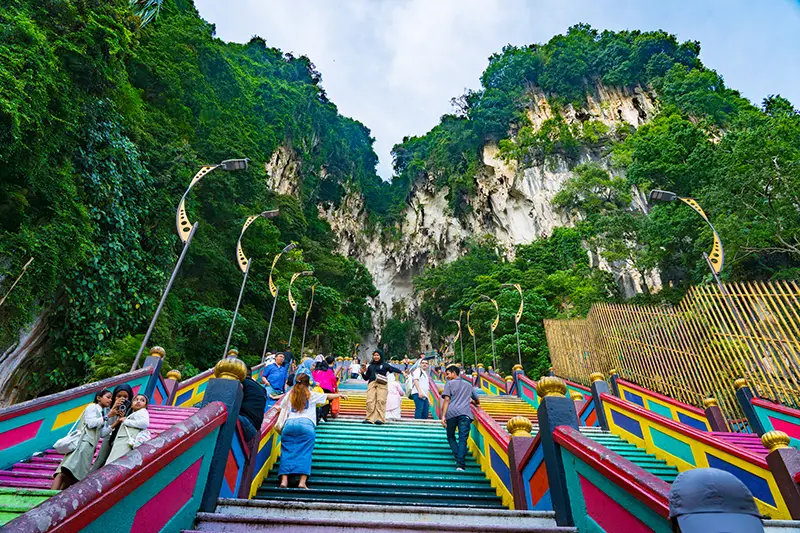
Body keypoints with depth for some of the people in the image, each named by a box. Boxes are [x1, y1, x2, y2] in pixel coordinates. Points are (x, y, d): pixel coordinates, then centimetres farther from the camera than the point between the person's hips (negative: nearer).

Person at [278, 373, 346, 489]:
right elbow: (328, 396, 29)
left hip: (289, 424, 2)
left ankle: (284, 480, -8)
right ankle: (302, 482, -12)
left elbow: (281, 407, 34)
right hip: (306, 424, -2)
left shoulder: (289, 395, 20)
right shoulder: (311, 395, 15)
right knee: (305, 453, -1)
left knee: (287, 451, 6)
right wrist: (339, 395, 46)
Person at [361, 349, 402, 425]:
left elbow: (393, 369, -3)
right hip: (371, 384, 4)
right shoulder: (370, 366, 24)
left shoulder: (384, 365, 12)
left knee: (380, 401, -13)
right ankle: (370, 419, -3)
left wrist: (401, 371, -21)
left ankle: (380, 419, -12)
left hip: (382, 385, -4)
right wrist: (363, 373, 7)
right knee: (370, 401, -6)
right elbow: (366, 378, 25)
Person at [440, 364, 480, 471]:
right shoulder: (468, 385, 26)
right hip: (465, 414, 2)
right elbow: (477, 401, 33)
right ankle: (460, 465, -16)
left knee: (450, 436, 16)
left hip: (452, 413, -2)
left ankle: (458, 457, 1)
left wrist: (443, 416, -5)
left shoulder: (449, 383, 13)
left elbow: (446, 400, 0)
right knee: (463, 439, -3)